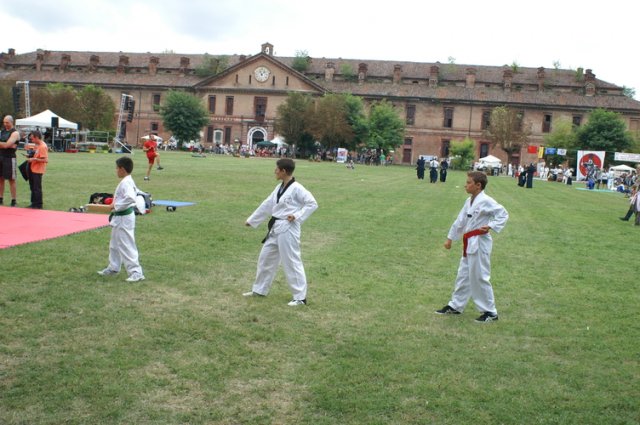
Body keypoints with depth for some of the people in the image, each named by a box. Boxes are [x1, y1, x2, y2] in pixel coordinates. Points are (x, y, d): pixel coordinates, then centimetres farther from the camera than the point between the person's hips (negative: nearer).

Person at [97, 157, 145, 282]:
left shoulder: (125, 183, -22)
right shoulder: (128, 181, 9)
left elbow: (131, 198, -36)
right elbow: (134, 194, 23)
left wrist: (116, 206, -24)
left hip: (123, 218, -11)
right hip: (120, 217, 11)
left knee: (126, 245, -7)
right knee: (115, 244, 22)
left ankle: (136, 272, -4)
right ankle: (113, 268, 36)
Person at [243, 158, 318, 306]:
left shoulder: (296, 188, -16)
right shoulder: (279, 188, 10)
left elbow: (312, 203, -18)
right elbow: (267, 205, 18)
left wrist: (297, 216, -22)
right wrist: (251, 220, 23)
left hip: (288, 230, -9)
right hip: (276, 229, 9)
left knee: (292, 262, -3)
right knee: (265, 258, 17)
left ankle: (300, 297, 8)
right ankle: (259, 290, 33)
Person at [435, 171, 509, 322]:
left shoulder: (486, 201, -16)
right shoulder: (469, 201, 11)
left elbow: (503, 214, -15)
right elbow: (460, 220, 16)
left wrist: (491, 226, -23)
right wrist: (450, 238, 18)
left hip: (479, 244, -9)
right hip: (469, 244, 9)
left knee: (480, 278, -2)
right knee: (463, 275, 18)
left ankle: (490, 312, 10)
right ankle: (455, 306, 31)